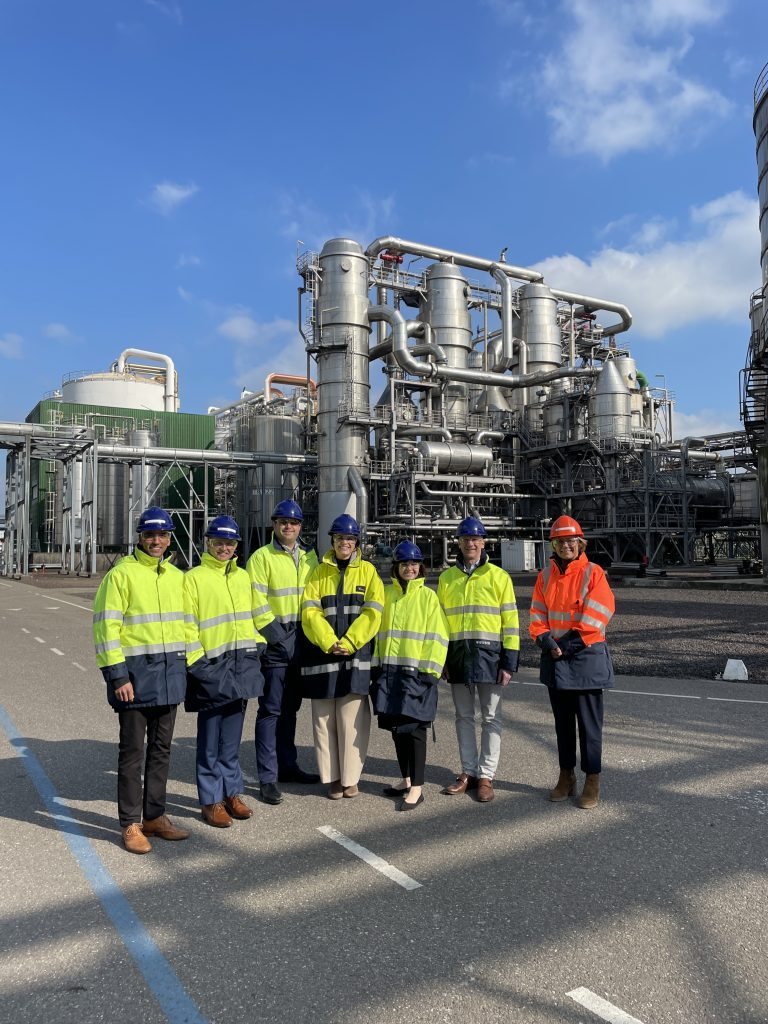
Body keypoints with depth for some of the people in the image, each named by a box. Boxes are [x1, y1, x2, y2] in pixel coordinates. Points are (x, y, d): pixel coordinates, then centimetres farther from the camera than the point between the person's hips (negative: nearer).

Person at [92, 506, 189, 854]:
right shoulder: (121, 574, -8)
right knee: (132, 751, 3)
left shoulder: (176, 576, 11)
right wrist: (117, 675, -16)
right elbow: (106, 627, -12)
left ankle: (155, 815, 26)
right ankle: (131, 824, 15)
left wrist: (185, 664, 14)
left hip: (169, 672, 6)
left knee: (161, 749, 14)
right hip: (135, 672, -6)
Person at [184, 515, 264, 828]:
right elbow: (187, 623, -7)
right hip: (211, 665, -5)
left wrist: (256, 647, 12)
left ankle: (232, 792, 25)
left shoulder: (242, 577, 14)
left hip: (241, 662, 5)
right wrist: (196, 661, -12)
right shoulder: (194, 577, -4)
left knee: (232, 736, 14)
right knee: (210, 738, 2)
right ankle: (211, 801, 12)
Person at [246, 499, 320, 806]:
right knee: (271, 710, -2)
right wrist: (275, 633, -16)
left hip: (301, 640, 6)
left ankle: (287, 765, 29)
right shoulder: (261, 557, -6)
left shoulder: (309, 558, 11)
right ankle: (268, 778, 5)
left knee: (290, 708, 16)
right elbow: (257, 602, -12)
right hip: (274, 641, -6)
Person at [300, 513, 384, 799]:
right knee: (324, 719, 5)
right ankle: (332, 777, 16)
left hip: (356, 654, -1)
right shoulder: (318, 572, 10)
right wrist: (329, 643, -14)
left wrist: (348, 643, -13)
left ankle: (350, 778, 12)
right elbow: (310, 612, 0)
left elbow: (372, 613, -3)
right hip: (322, 655, 2)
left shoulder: (367, 571, 7)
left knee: (352, 718, -1)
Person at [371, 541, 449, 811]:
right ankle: (406, 779, 26)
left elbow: (436, 636, -4)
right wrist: (376, 665, 8)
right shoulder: (386, 594, 10)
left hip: (416, 672, -4)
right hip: (389, 670, 4)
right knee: (396, 727, 11)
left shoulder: (428, 596, -1)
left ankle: (417, 787, 7)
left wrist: (430, 670, -10)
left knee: (414, 728, -3)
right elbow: (377, 629, 13)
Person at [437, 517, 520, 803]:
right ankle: (468, 771, 21)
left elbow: (510, 621, -2)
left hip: (489, 653, -3)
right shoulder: (446, 578, 9)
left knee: (491, 718, 4)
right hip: (457, 653, 3)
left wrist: (509, 662, -7)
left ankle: (486, 775, 13)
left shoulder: (498, 576, 0)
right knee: (464, 716, 10)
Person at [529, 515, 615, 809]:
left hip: (587, 656, -4)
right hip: (555, 658, 5)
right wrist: (545, 639, -11)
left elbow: (598, 612, -12)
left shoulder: (593, 573, -6)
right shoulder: (546, 575, 7)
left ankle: (592, 782, 13)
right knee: (562, 721, 15)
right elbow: (537, 613, 6)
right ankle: (566, 777, 27)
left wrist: (571, 640, -15)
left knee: (589, 722, 1)